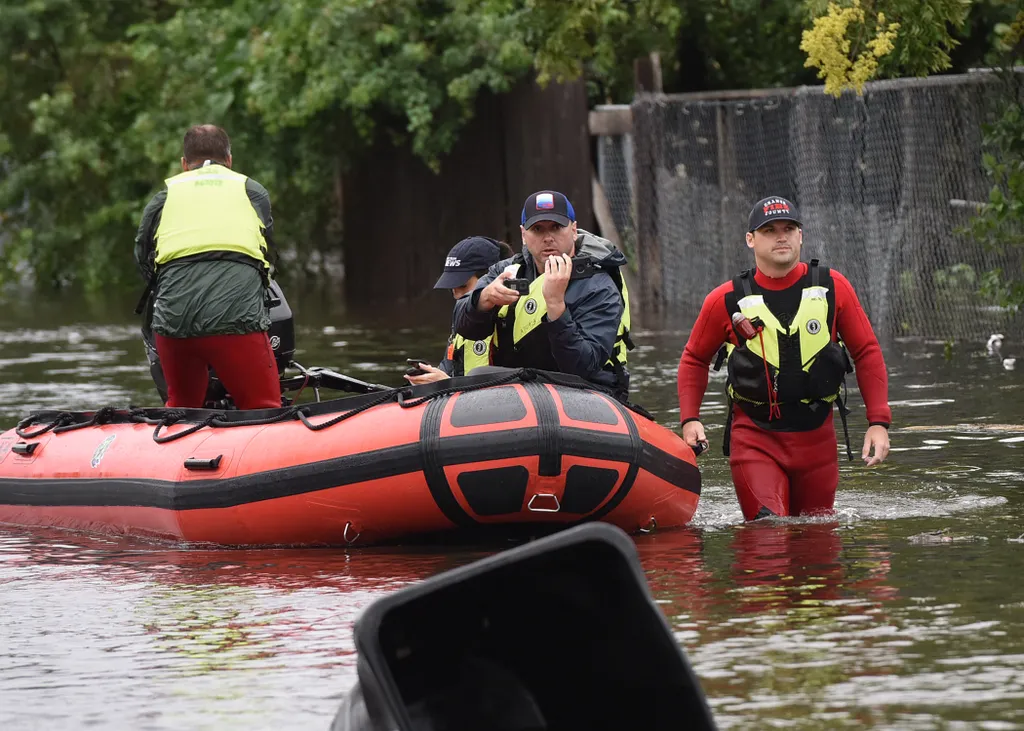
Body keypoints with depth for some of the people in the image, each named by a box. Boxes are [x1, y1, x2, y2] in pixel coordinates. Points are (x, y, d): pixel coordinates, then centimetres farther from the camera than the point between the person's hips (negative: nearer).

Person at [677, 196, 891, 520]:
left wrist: (878, 423, -3)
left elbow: (867, 353, 4)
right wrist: (690, 419, -2)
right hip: (754, 437, -2)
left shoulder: (832, 288, 0)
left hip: (816, 436, 2)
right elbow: (695, 359, 12)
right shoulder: (728, 301, -3)